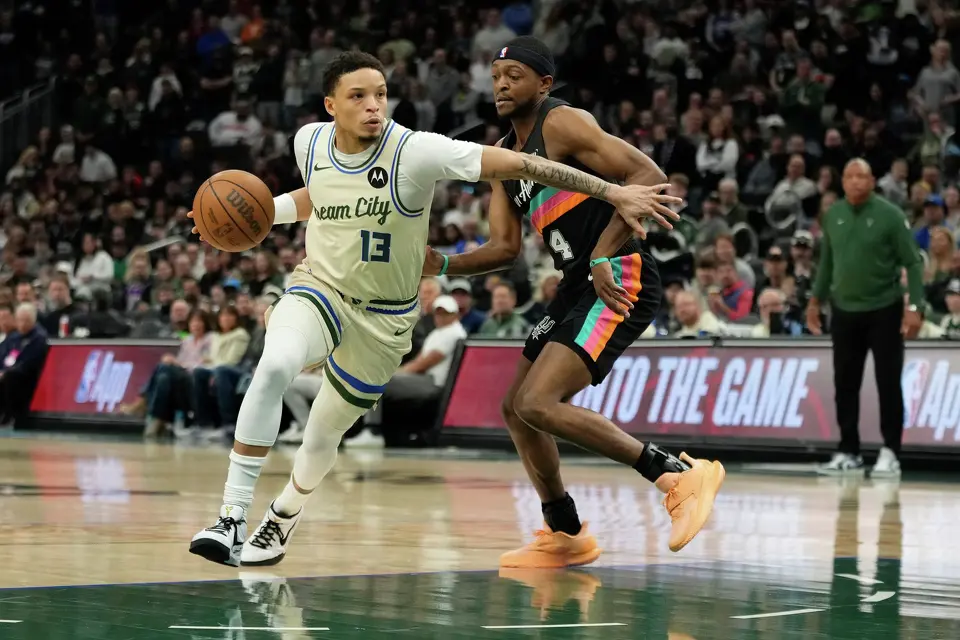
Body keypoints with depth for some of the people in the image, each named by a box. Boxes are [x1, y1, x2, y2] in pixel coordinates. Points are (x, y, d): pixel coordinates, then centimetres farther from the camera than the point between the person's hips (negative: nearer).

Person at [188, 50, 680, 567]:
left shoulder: (416, 152, -24)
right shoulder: (310, 142, -8)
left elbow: (521, 164, -24)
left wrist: (615, 193, -26)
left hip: (382, 317, -1)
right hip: (319, 287, 1)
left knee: (323, 435, 9)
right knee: (274, 366, -31)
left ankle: (282, 518, 43)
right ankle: (232, 518, -26)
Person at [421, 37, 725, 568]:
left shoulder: (562, 123, -11)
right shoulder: (505, 153, 16)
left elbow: (649, 176, -19)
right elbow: (504, 247, 17)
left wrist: (603, 257, -24)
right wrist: (441, 265, 0)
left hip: (619, 282, -10)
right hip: (578, 286, 10)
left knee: (538, 403, -21)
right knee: (516, 409, 15)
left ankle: (680, 475, -17)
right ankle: (565, 536, 28)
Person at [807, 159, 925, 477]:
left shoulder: (889, 214, -10)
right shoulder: (833, 214, 2)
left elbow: (913, 262, -9)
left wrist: (915, 306, -16)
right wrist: (816, 299, 13)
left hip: (884, 310, -4)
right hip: (844, 311, 4)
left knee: (888, 383, -1)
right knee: (845, 384, 7)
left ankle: (890, 452, 6)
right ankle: (849, 452, 16)